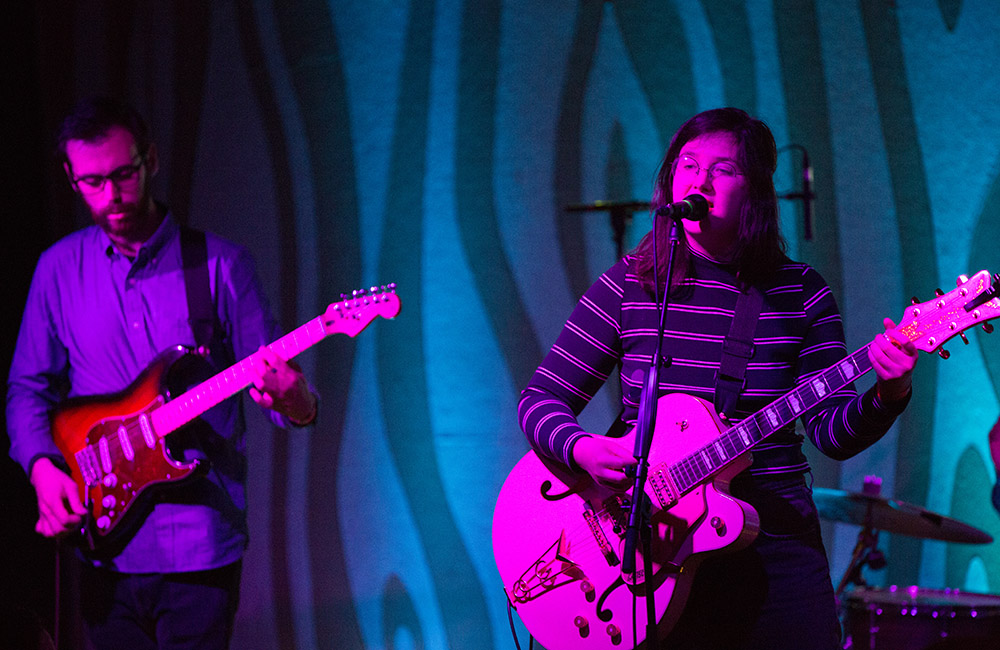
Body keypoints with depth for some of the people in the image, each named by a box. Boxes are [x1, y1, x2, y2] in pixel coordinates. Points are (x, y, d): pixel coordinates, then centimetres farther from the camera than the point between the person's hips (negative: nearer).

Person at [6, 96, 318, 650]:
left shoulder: (219, 265, -1)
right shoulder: (60, 270, 7)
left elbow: (272, 375, -1)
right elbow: (27, 387, 12)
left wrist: (293, 401, -25)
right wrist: (42, 467, -6)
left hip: (200, 547, -3)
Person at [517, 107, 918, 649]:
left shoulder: (799, 293, 3)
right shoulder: (629, 285, 1)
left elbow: (834, 434, 0)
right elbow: (540, 399, 1)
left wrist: (888, 395, -20)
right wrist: (581, 449, -19)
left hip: (774, 541, 1)